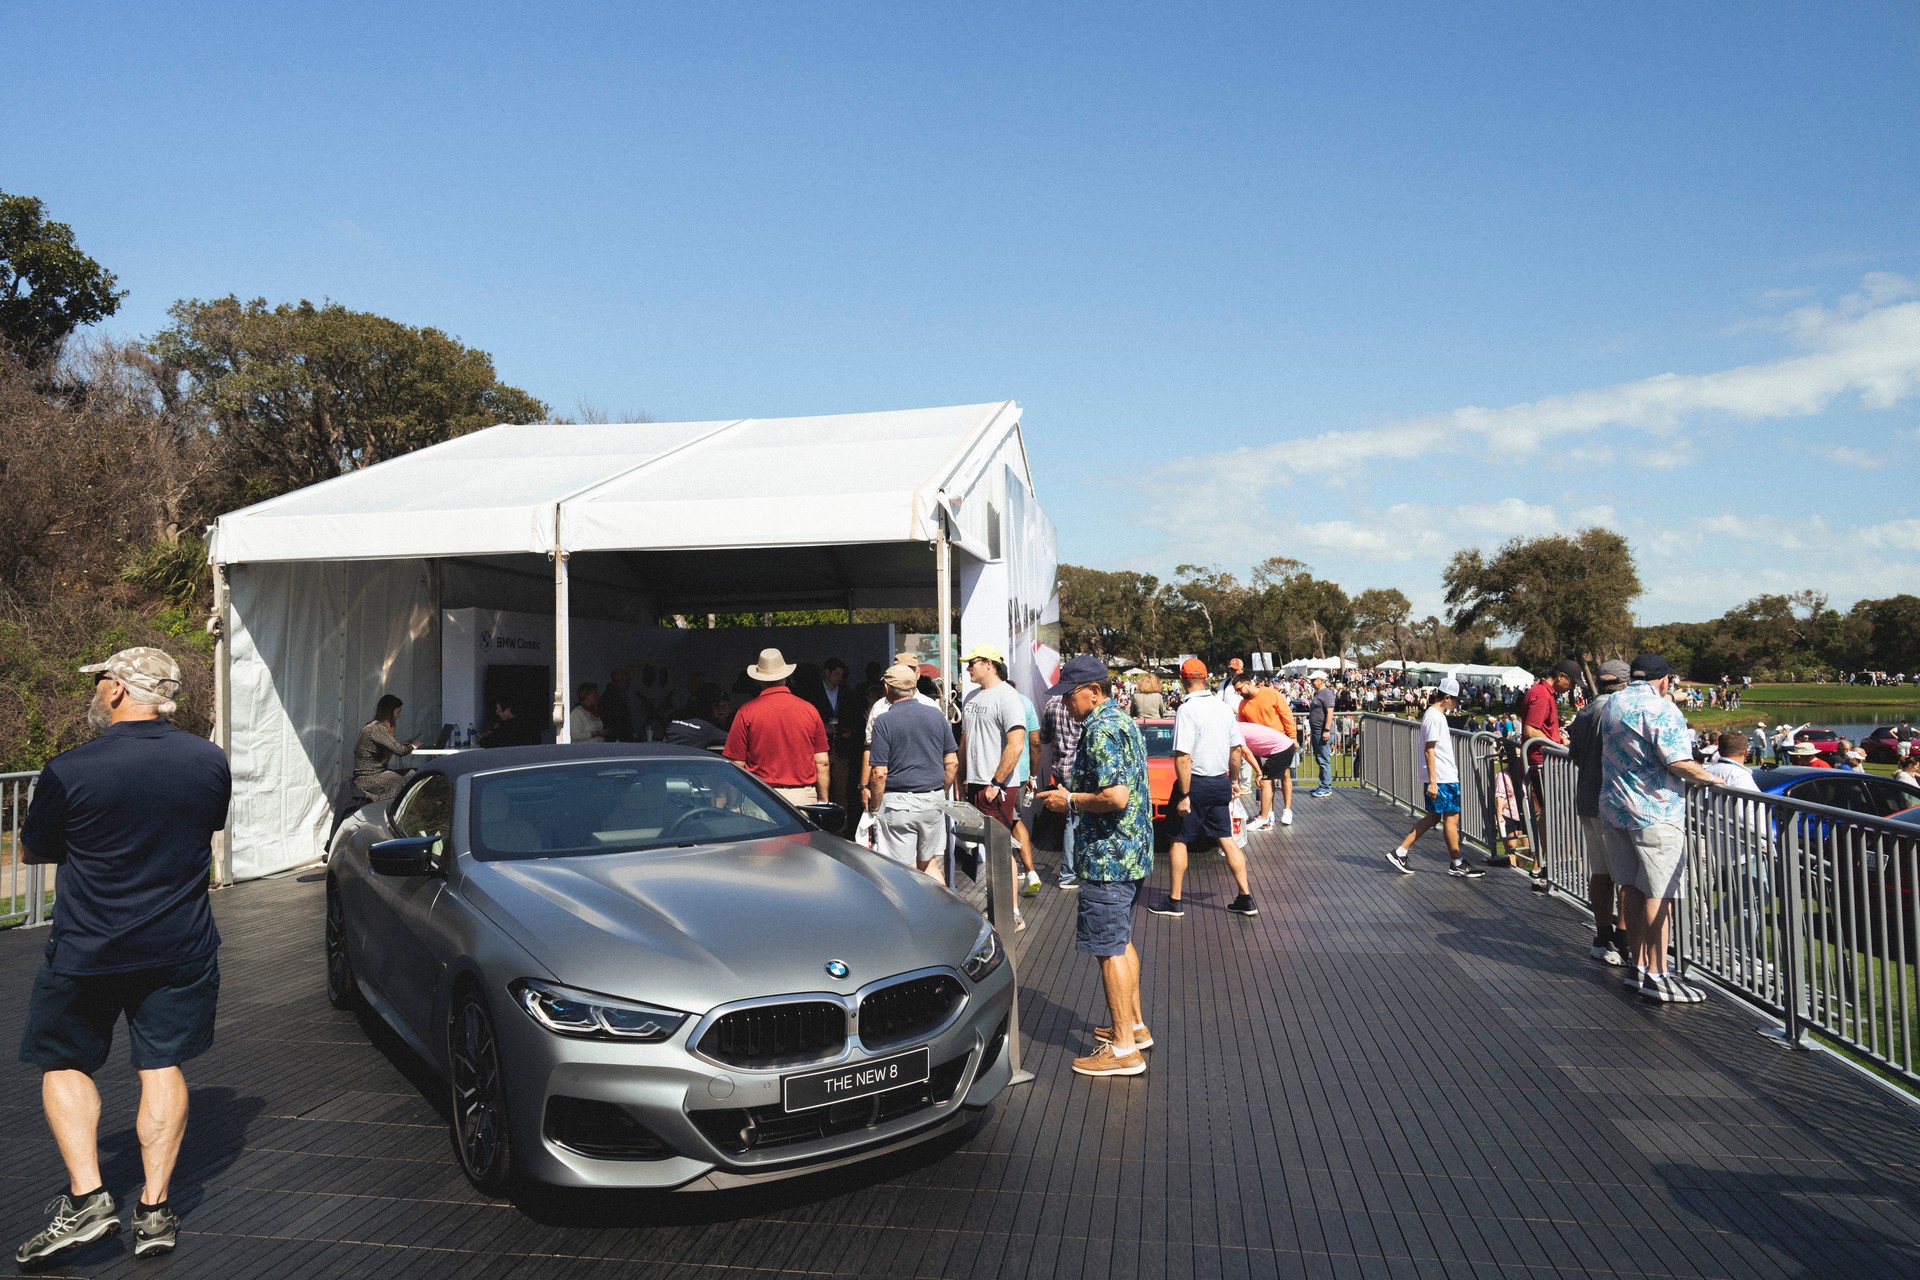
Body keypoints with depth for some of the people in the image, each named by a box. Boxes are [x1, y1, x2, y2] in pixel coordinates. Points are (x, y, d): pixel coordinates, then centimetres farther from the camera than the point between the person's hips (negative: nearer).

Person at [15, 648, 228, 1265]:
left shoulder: (70, 769, -16)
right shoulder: (210, 761, -5)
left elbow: (32, 851, 1)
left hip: (88, 950, -3)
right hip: (182, 947, 3)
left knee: (64, 1064, 16)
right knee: (162, 1065, 12)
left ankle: (86, 1197, 5)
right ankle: (154, 1209, 14)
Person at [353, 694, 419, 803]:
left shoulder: (374, 726, 14)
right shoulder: (377, 728, -16)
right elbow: (400, 751, -21)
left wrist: (402, 743, 11)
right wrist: (412, 746, -3)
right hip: (368, 779, -9)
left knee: (411, 772, -2)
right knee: (411, 776, -14)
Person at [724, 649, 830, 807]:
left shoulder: (746, 713, -1)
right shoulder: (809, 710, 5)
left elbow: (737, 765, -1)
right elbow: (822, 762, 6)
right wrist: (823, 802, 15)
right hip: (803, 798, 2)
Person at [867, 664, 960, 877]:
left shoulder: (884, 722, -8)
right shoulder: (936, 715, 4)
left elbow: (880, 773, -11)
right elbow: (952, 762, 5)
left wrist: (875, 809, -1)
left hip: (898, 804, -4)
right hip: (932, 802, 4)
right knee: (929, 865, 17)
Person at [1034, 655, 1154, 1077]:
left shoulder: (1101, 730, -19)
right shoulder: (1124, 722, 13)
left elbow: (1115, 796, -28)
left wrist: (1069, 801, -14)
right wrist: (1075, 795, 15)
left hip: (1107, 856, -11)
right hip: (1132, 852, 11)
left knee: (1110, 949, -3)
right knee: (1122, 940, 21)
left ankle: (1124, 1048, 4)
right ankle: (1134, 1024, 33)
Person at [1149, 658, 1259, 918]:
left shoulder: (1186, 710, -17)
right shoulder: (1224, 707, 4)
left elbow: (1183, 757, -22)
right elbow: (1237, 750, 11)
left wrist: (1184, 795, -18)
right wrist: (1232, 780, 22)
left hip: (1196, 782, -6)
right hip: (1221, 782, 6)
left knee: (1178, 840, 7)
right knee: (1227, 839, 12)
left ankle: (1175, 901, 15)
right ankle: (1246, 899, 13)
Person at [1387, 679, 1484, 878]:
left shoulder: (1436, 715, 16)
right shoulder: (1434, 717, -15)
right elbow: (1429, 751, -19)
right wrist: (1433, 781, -22)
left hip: (1445, 776, 10)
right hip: (1441, 778, -10)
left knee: (1432, 817, 12)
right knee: (1451, 817, -1)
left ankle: (1399, 852, 12)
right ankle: (1457, 864, 9)